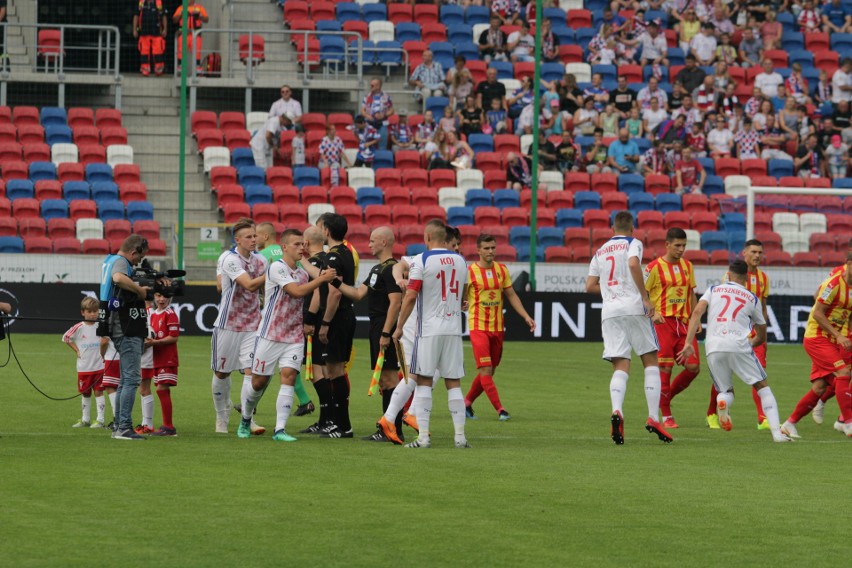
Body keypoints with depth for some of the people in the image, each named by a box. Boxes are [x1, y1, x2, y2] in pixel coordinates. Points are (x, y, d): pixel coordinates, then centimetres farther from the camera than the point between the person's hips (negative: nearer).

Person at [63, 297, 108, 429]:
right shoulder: (79, 327, -4)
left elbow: (106, 340, 12)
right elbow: (65, 338, 7)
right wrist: (76, 350, 2)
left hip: (99, 366, -1)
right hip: (83, 367, 1)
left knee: (98, 392, -4)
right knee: (85, 394, 11)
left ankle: (100, 419, -1)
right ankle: (85, 419, 22)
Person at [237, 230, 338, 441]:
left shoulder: (302, 273, 9)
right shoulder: (276, 268, -14)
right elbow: (297, 291, -26)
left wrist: (305, 324, 10)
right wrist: (321, 279, -24)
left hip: (294, 336, 5)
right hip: (270, 335, -5)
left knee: (289, 376, -12)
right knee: (258, 381, 5)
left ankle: (280, 429, -14)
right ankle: (245, 420, 30)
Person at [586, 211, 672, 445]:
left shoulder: (600, 252, 20)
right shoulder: (633, 243, 5)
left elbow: (590, 286, 16)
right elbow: (633, 264, -16)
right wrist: (645, 297, -13)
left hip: (609, 312, 4)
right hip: (633, 307, -4)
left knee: (620, 367, 0)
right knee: (650, 362, 5)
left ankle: (617, 411, -27)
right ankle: (653, 417, -5)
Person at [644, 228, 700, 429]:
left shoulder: (687, 266, 13)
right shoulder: (654, 267, -5)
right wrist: (653, 314, -17)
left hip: (684, 322, 6)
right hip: (663, 322, -6)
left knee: (693, 367, -3)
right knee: (665, 368, -7)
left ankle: (667, 396, 19)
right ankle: (666, 416, 1)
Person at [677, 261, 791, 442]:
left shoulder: (713, 290, 19)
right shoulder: (752, 299, 19)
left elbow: (697, 312, 2)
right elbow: (761, 337, 26)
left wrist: (688, 343, -1)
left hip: (713, 347, 1)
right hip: (739, 345, -1)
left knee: (725, 390, 17)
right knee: (762, 386, 11)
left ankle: (723, 401, -22)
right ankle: (776, 431, -4)